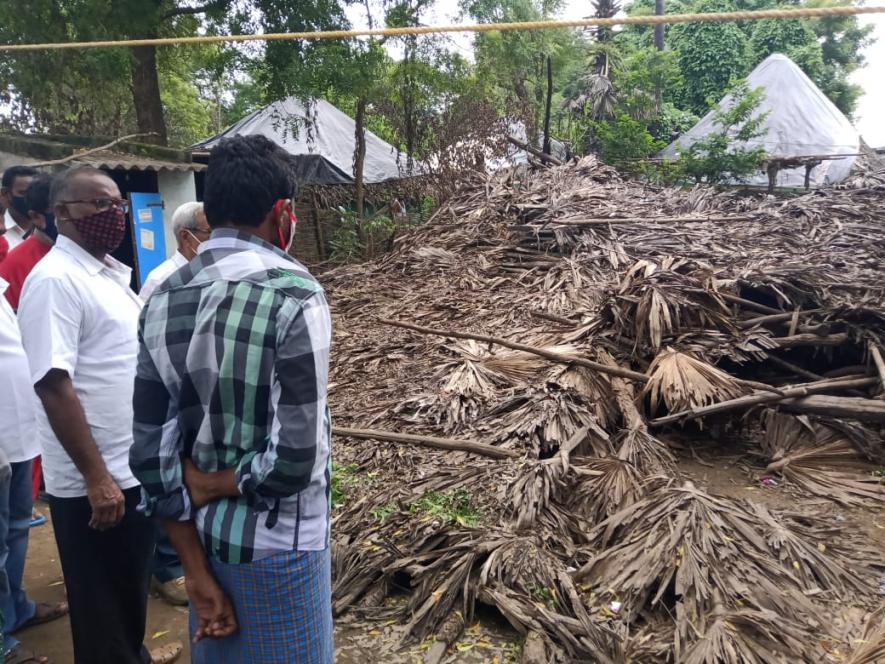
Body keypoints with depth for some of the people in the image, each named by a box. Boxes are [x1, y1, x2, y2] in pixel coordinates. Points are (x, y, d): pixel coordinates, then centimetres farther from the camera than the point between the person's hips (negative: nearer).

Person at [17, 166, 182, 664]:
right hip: (96, 480, -9)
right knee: (104, 602, 10)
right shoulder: (55, 279, -17)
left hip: (134, 466, 9)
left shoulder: (110, 272, 11)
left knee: (131, 586, 26)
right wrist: (96, 476, -24)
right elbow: (54, 384, -23)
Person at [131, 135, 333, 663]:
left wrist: (197, 573, 2)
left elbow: (151, 451, -3)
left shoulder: (165, 299, -3)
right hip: (275, 545, -5)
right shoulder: (294, 296, -21)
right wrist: (214, 483, -6)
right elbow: (295, 460, -24)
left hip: (202, 538, 6)